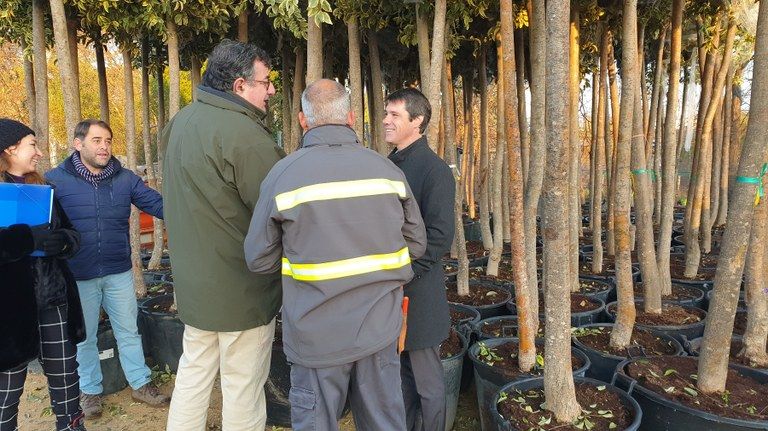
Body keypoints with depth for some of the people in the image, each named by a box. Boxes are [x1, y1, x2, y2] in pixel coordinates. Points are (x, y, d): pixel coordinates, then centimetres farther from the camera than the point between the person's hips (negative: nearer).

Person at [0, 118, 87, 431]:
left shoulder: (41, 188, 13)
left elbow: (71, 235, 11)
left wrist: (59, 241, -10)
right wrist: (34, 238, -21)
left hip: (53, 296, 5)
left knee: (64, 373, 12)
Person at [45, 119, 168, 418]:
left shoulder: (125, 178, -2)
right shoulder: (55, 180, -7)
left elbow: (158, 204, -7)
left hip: (119, 273, 2)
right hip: (78, 277, -1)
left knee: (128, 331, 13)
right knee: (84, 337, 15)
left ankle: (140, 384, 27)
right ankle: (90, 390, 34)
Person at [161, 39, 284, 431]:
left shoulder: (183, 120, 7)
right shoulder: (243, 133, -22)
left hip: (194, 281, 8)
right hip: (241, 290, -8)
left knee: (193, 372, 23)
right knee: (243, 387, 8)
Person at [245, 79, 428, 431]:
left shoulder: (283, 174, -11)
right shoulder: (388, 170, -3)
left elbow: (259, 259, -5)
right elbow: (416, 244, 5)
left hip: (318, 335, -2)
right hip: (379, 328, 3)